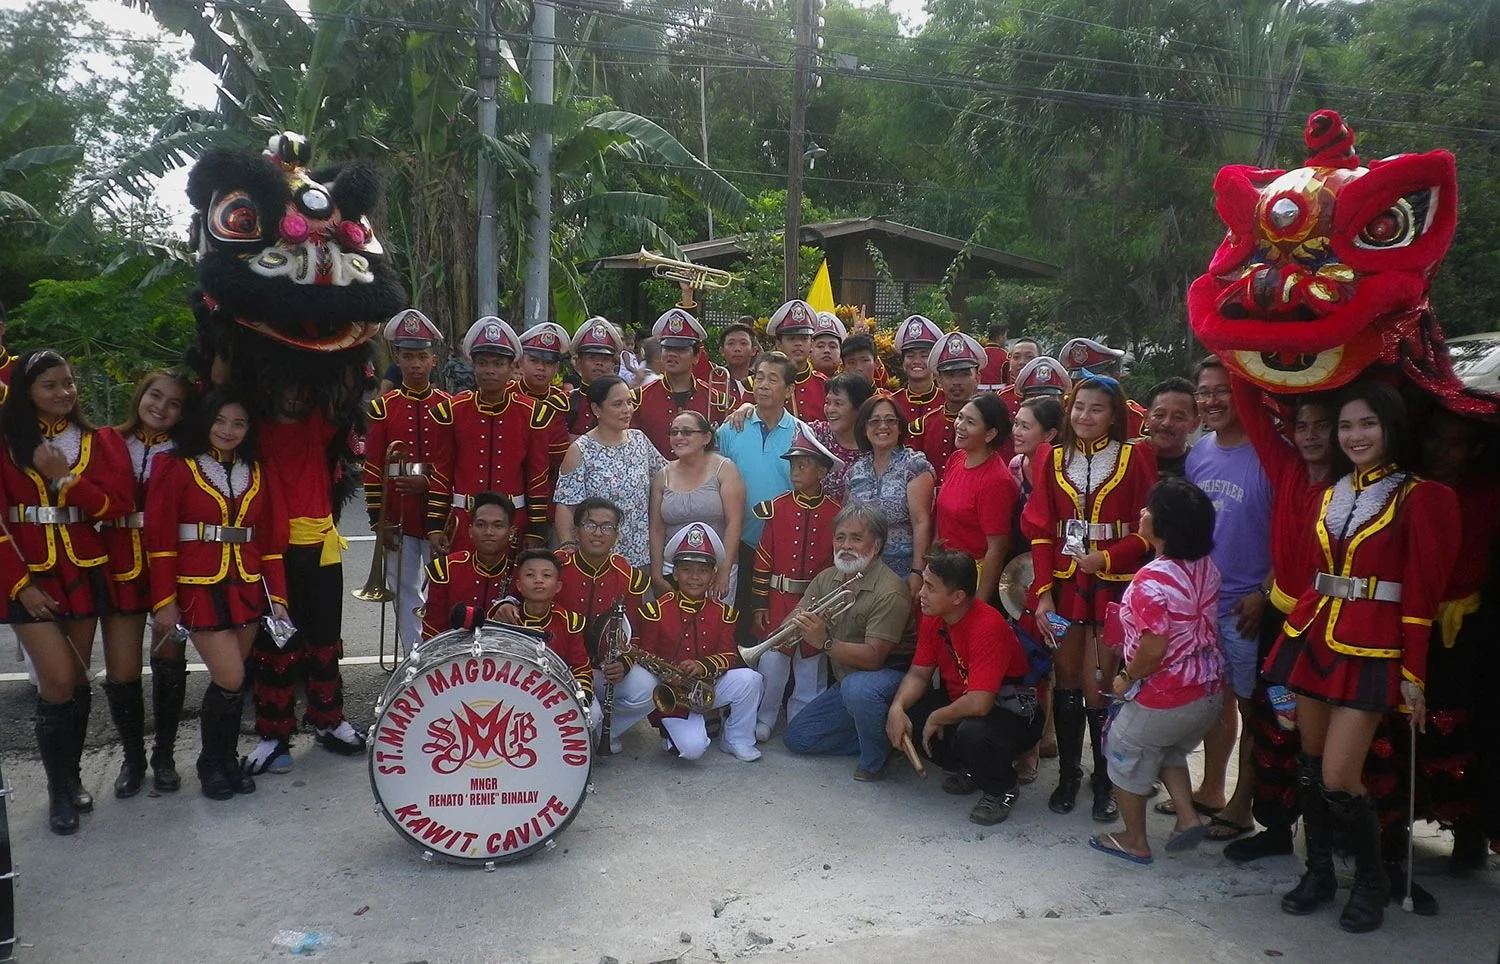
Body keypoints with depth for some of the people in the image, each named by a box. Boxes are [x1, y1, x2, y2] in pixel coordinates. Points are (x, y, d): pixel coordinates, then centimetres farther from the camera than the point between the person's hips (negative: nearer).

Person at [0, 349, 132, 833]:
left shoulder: (98, 442, 5)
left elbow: (118, 504, -5)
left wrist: (64, 477, -16)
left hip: (84, 572, 3)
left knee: (78, 681, 8)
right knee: (59, 683, -8)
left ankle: (71, 777, 25)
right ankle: (60, 790, 8)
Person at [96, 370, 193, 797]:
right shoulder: (108, 441, 2)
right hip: (122, 569, 1)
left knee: (169, 661, 9)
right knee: (121, 673, 3)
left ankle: (164, 754, 26)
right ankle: (133, 756, 25)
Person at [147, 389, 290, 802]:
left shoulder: (257, 472, 10)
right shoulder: (177, 468, -3)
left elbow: (272, 537, 9)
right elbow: (160, 539, -5)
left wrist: (277, 595, 3)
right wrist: (165, 601, -8)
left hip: (248, 589, 4)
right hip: (200, 591, -4)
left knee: (231, 679, 7)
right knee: (231, 680, -9)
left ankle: (227, 759, 25)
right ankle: (211, 763, 12)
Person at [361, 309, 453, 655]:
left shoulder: (446, 407, 0)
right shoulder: (383, 407, 3)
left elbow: (445, 470, -5)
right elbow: (372, 468, 2)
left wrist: (438, 522, -12)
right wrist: (378, 520, -2)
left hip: (435, 513, -1)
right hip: (397, 516, 2)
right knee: (405, 591, 8)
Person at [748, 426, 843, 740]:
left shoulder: (835, 514, -2)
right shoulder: (777, 509, -2)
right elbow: (763, 559, -2)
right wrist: (759, 604, -3)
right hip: (779, 599, 0)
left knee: (811, 665, 10)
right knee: (772, 661, 0)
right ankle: (763, 720, 16)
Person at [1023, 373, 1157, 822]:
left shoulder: (1134, 458, -2)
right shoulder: (1054, 460, 6)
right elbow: (1040, 531, 4)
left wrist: (1107, 557, -17)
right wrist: (1043, 592, -3)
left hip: (1111, 584, -3)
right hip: (1063, 583, 3)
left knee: (1100, 684, -1)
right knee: (1066, 679, 9)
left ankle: (1105, 780, 15)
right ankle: (1068, 774, 21)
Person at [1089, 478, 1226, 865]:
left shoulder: (1152, 581, -27)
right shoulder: (1206, 567, -3)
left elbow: (1154, 650, -28)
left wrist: (1126, 679, -9)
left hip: (1165, 698, -7)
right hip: (1209, 690, 8)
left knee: (1126, 753, 18)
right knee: (1168, 750, 33)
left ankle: (1135, 841, 30)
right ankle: (1188, 817, 22)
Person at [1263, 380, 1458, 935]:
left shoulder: (1419, 497, -6)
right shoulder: (1331, 492, 12)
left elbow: (1422, 592, -7)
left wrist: (1413, 672, -8)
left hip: (1370, 649, -5)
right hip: (1313, 635, 6)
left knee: (1339, 779, -7)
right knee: (1310, 765, 10)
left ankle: (1372, 881, 17)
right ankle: (1319, 872, 26)